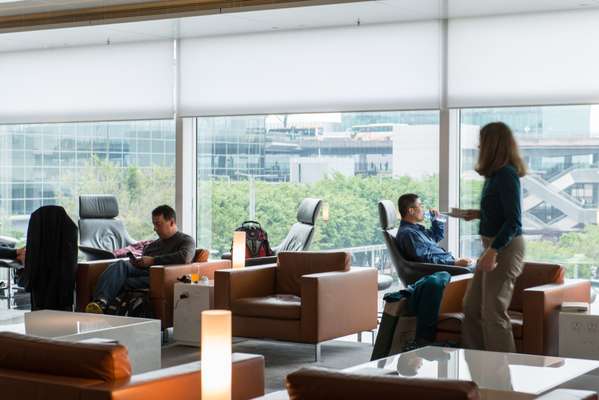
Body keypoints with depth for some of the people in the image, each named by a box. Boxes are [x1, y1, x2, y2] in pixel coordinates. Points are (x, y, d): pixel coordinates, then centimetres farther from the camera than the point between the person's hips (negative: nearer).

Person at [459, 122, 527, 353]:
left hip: (505, 247, -10)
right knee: (472, 307, 12)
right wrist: (478, 214, 24)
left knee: (493, 311, -6)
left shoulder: (507, 175, -17)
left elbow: (514, 220, -22)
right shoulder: (496, 174, 11)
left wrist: (493, 250, -26)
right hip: (494, 245, 10)